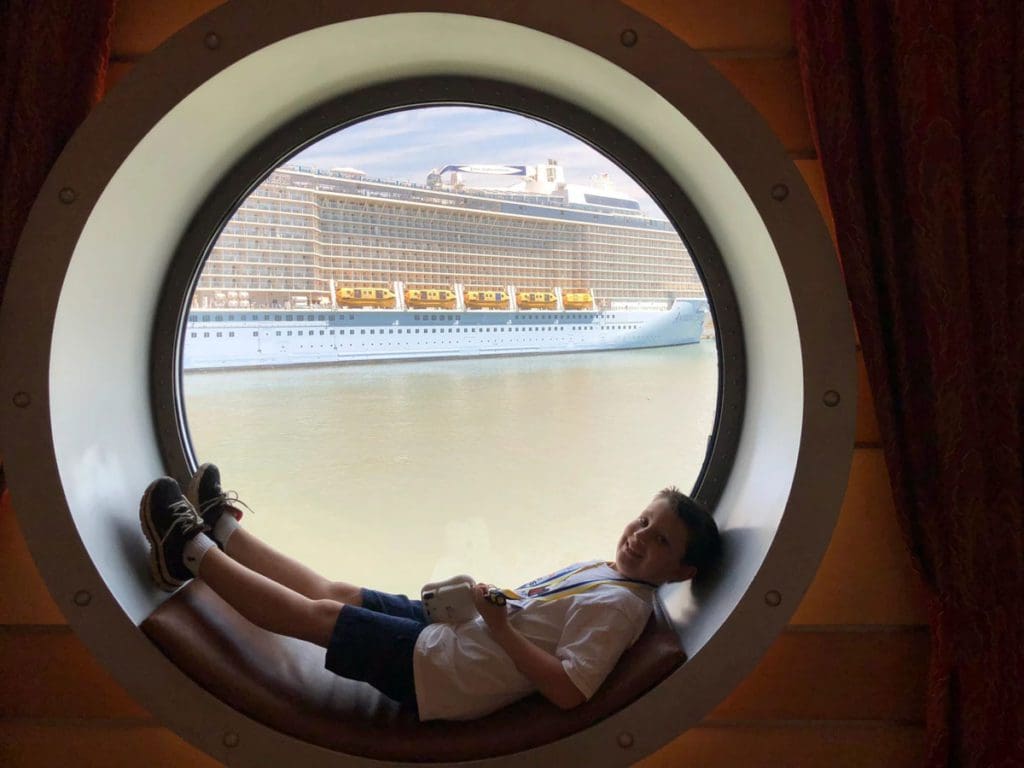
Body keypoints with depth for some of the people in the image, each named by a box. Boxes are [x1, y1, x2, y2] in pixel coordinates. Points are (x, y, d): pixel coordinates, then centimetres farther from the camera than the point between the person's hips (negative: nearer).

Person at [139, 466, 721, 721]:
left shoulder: (617, 605, -19)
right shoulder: (599, 569, 9)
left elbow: (568, 691, -28)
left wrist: (500, 629, -24)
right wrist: (490, 601, 5)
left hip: (439, 673, -8)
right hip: (451, 627, 8)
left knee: (313, 613, -1)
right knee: (333, 592, 15)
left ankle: (193, 552, 13)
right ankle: (223, 530, 28)